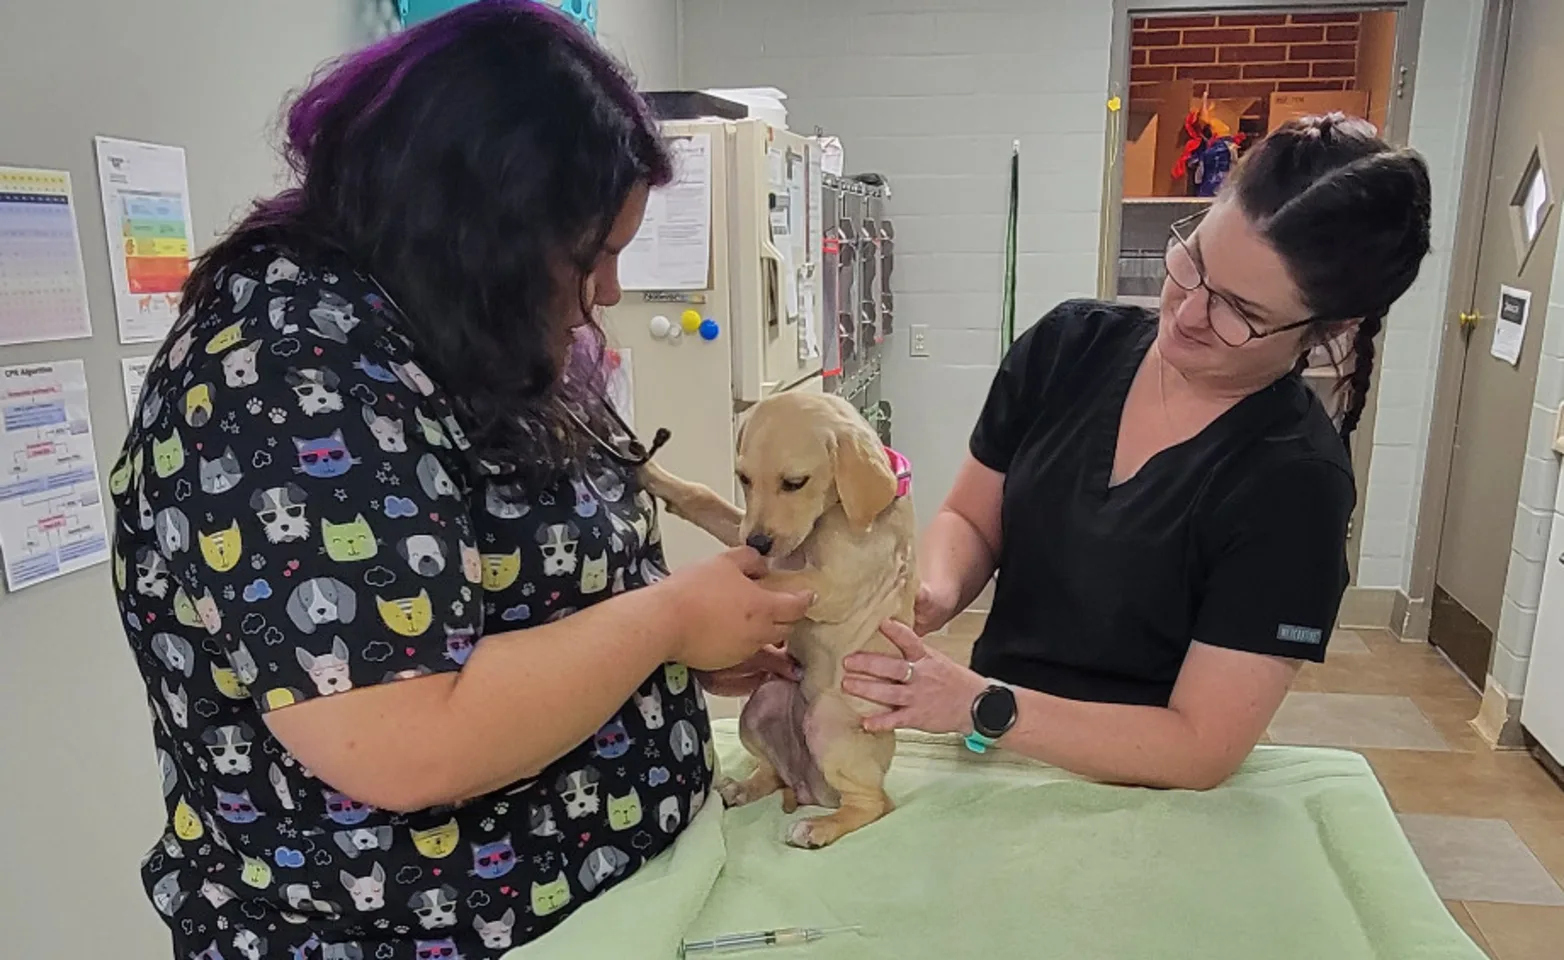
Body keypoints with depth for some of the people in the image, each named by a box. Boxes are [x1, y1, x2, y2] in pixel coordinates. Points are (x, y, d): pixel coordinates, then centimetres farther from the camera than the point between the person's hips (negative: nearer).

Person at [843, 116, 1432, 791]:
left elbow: (1201, 749, -18)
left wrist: (981, 706, -27)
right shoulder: (1070, 345, -4)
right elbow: (968, 521, 5)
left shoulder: (1296, 485, -18)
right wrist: (935, 594, -17)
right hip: (990, 764, 5)